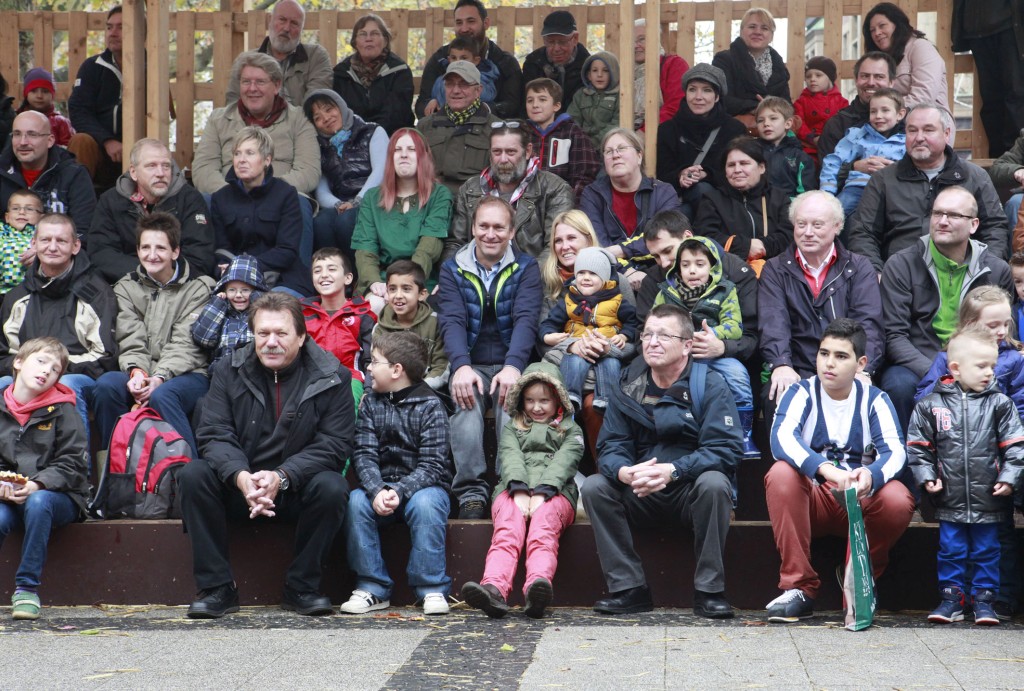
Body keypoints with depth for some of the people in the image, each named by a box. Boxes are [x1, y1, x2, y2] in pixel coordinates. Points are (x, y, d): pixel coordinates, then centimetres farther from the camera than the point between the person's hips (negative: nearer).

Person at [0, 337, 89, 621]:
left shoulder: (61, 410, 1)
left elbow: (71, 464, -6)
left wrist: (37, 485, -22)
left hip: (61, 496, -2)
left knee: (38, 502, -35)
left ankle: (27, 587, -27)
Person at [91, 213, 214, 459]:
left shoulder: (199, 288, 4)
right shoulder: (126, 288, 14)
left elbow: (185, 345, -6)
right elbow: (131, 342, 2)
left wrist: (159, 378, -23)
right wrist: (136, 372, -20)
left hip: (188, 375, -3)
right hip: (141, 374, 3)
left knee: (161, 395, -37)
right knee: (106, 384, -29)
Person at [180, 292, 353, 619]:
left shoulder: (330, 378, -6)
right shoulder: (230, 373, 1)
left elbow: (334, 444, -12)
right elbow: (215, 434, -8)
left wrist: (282, 477, -27)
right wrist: (240, 476, -29)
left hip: (299, 487, -2)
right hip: (239, 484, 2)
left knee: (331, 488, -33)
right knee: (192, 475, -24)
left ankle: (302, 587, -13)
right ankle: (216, 588, -18)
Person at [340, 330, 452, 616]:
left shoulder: (430, 406, -8)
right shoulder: (371, 403, 6)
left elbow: (432, 465, -15)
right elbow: (364, 454, -5)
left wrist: (399, 492, -29)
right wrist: (376, 490, -24)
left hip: (423, 486, -4)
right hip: (381, 487, 4)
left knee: (425, 504, -35)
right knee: (356, 501, -26)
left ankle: (432, 589, -25)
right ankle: (373, 587, -19)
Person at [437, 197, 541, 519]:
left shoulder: (526, 268, 6)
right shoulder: (452, 270, 9)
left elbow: (526, 319, -9)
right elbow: (452, 321, -6)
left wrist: (513, 366, -28)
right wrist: (462, 366, -26)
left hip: (511, 364, 0)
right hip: (470, 365, 1)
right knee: (466, 403, -32)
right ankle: (471, 492, -35)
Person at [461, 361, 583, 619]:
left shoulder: (571, 430, 24)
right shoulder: (512, 428, 30)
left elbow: (563, 462, 5)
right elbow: (511, 458, 9)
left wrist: (541, 494, -16)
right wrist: (520, 491, -14)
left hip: (555, 492, -1)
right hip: (515, 490, 1)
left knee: (543, 531, -36)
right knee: (507, 532, -33)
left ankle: (538, 585, -64)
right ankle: (494, 589, -59)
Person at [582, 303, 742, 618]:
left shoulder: (710, 386, -8)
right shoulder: (628, 388, 2)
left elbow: (725, 449, -18)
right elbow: (611, 447, -3)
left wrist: (672, 470, -32)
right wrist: (625, 472, -29)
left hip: (692, 495, -3)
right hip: (641, 498, 3)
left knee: (714, 483, -34)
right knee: (593, 487, -19)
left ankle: (708, 590, -23)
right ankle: (629, 588, -16)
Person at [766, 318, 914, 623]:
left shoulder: (874, 399, 1)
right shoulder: (802, 393, -3)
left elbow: (895, 451, -15)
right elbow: (781, 437, -24)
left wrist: (870, 476, -41)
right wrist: (825, 469, -44)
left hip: (861, 501, 1)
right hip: (812, 500, 0)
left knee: (898, 500, -31)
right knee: (780, 474, -32)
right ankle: (799, 587, -25)